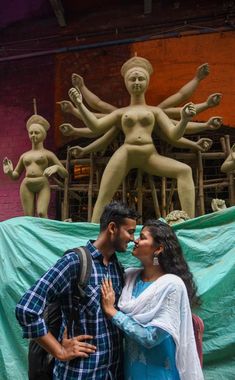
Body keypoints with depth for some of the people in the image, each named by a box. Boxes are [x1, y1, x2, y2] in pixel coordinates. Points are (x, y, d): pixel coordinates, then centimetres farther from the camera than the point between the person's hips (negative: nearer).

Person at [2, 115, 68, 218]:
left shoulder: (48, 154, 11)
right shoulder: (24, 155, 22)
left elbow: (65, 174, 5)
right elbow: (15, 176, 25)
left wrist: (56, 167, -18)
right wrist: (9, 172, 0)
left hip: (43, 186, -3)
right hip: (26, 187, 3)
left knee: (41, 214, -22)